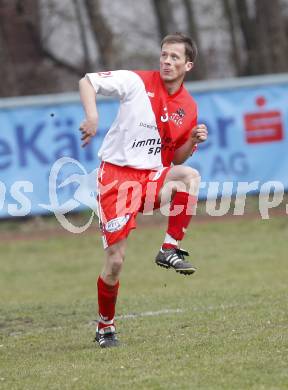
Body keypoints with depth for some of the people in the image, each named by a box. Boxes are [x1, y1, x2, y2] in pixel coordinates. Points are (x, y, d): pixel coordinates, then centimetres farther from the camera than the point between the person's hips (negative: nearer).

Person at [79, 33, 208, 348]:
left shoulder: (188, 108, 7)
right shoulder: (137, 82, -6)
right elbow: (86, 81, -6)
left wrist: (193, 141, -5)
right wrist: (92, 116, -23)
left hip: (153, 177, 3)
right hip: (116, 175, -3)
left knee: (189, 176, -31)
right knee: (115, 260, -7)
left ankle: (170, 250, -20)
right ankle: (105, 327, 16)